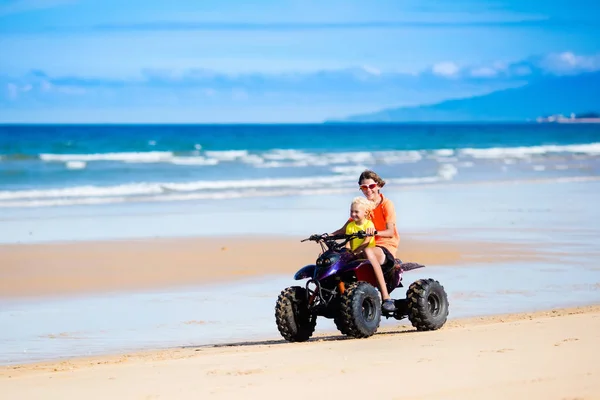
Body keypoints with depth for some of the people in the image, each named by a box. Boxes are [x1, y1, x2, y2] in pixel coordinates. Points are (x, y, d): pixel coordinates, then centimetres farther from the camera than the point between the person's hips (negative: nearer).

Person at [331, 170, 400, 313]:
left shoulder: (386, 204, -2)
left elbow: (390, 232, -15)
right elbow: (345, 229, 10)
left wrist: (375, 232, -36)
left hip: (387, 246, -5)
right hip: (369, 245, 5)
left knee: (368, 251, -41)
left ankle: (386, 298, -43)